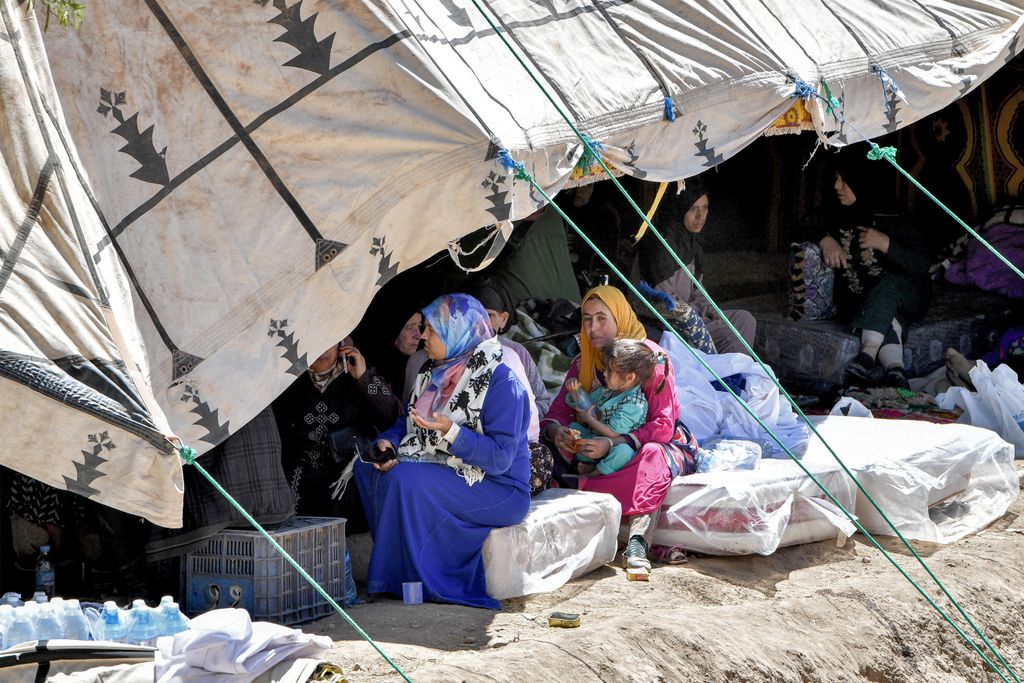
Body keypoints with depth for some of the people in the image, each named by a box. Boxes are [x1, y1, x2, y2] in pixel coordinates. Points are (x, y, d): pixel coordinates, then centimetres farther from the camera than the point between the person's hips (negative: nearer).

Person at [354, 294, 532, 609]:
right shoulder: (433, 372, 10)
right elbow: (407, 423, 19)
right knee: (367, 467, -4)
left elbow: (500, 458, -23)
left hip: (498, 488, -9)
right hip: (448, 473, 9)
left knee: (405, 479, -29)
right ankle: (397, 566, -4)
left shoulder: (500, 380, -17)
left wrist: (450, 431, -33)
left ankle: (414, 580, -17)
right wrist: (387, 443, -4)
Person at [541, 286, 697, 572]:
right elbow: (557, 411, -1)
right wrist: (555, 431, -27)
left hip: (661, 444, -5)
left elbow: (663, 425, -21)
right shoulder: (583, 363, 4)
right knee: (552, 451, -21)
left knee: (652, 457, -40)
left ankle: (637, 544, -53)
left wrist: (612, 444, -34)